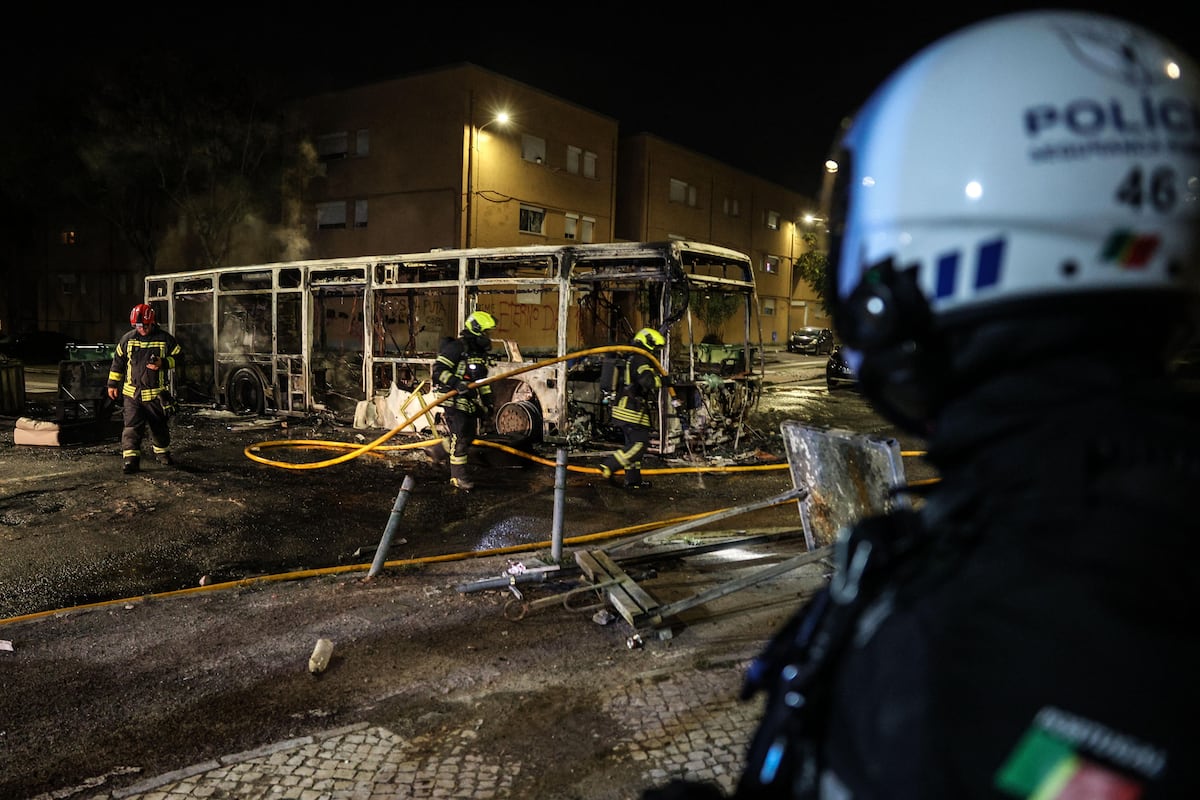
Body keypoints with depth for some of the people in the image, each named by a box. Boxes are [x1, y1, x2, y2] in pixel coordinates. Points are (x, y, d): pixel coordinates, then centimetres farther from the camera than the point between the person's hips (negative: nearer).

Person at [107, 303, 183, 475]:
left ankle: (162, 452, 36)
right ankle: (131, 460, -10)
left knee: (160, 426, 14)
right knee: (132, 428, -9)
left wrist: (163, 363, -17)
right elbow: (118, 362, 12)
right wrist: (112, 384, 12)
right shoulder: (128, 339, 3)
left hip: (157, 394, 0)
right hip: (132, 393, 0)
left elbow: (179, 358, 2)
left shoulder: (165, 339, -3)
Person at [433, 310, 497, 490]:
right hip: (453, 400, -9)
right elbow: (440, 369, -19)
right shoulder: (456, 347, -14)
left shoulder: (481, 351, 14)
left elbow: (482, 379, 22)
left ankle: (440, 449, 38)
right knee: (460, 437, -8)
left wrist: (487, 400, 18)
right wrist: (456, 383, -31)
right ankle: (458, 476, 2)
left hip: (470, 400, 9)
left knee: (470, 435, 13)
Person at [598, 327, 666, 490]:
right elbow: (648, 381, -27)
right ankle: (609, 465, -13)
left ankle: (633, 480, 16)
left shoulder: (629, 359, 20)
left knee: (633, 443, 13)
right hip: (633, 410, -10)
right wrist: (659, 377, -10)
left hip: (622, 408, 10)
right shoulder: (640, 360, -12)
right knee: (640, 443, -10)